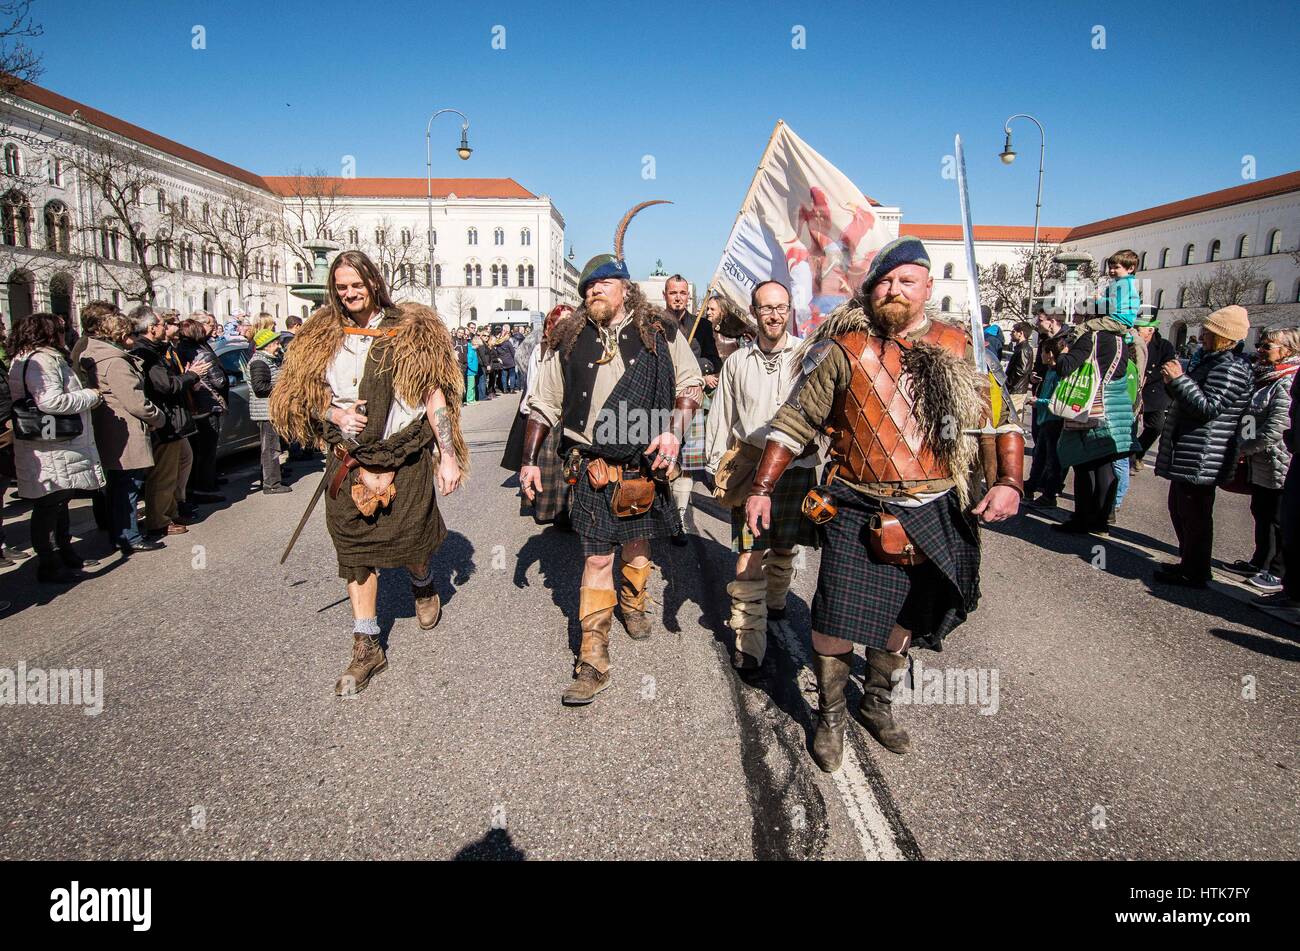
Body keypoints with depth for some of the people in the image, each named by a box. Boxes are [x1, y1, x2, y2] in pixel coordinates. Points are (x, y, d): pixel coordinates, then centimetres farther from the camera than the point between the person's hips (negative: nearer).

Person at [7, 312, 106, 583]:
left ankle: (65, 554, 33)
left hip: (59, 448, 11)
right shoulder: (41, 360, -17)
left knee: (59, 503, 20)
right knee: (49, 507, -2)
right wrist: (89, 396, -16)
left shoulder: (33, 359, 17)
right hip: (50, 453, -11)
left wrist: (83, 395, 11)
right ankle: (49, 567, 6)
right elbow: (51, 401, -28)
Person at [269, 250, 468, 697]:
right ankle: (366, 647, 17)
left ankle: (423, 584, 37)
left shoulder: (409, 330, -2)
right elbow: (306, 396, 13)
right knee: (355, 552, 5)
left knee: (409, 542, -2)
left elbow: (433, 395, -4)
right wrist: (336, 413, -9)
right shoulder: (322, 337, 8)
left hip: (404, 456, -3)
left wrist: (448, 456, -10)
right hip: (348, 459, 3)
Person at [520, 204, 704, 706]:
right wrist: (529, 460, 8)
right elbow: (543, 404, 11)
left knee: (637, 546, 18)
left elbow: (691, 385, 6)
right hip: (591, 470, 0)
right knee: (596, 557, -3)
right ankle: (593, 661, 3)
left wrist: (674, 430, -10)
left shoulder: (659, 334, 1)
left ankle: (633, 602, 50)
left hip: (643, 467, 0)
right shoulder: (571, 341, 6)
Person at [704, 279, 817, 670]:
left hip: (797, 466, 0)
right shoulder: (737, 362, 6)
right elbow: (720, 418, 13)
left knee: (784, 547, 16)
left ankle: (775, 601, 44)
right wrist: (719, 468, 12)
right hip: (750, 465, 0)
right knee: (749, 554, -7)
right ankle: (749, 639, 0)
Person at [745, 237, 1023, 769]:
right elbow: (794, 422, -1)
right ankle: (830, 716, 23)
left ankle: (877, 703, 41)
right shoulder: (845, 350, -4)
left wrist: (1008, 482, -12)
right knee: (837, 620, -3)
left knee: (903, 618, 17)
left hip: (933, 516, 3)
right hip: (858, 513, -3)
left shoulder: (958, 350, 2)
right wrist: (762, 489, -5)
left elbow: (999, 422, 4)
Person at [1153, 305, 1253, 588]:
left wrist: (1180, 379, -22)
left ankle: (1194, 574, 6)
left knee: (1194, 515, -3)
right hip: (1186, 454, 11)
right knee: (1180, 509, 18)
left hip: (1201, 457, -11)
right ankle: (1189, 563, 29)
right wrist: (1173, 381, 6)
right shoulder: (1210, 360, 17)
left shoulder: (1230, 369, -16)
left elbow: (1208, 407, -24)